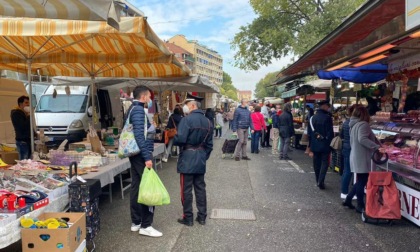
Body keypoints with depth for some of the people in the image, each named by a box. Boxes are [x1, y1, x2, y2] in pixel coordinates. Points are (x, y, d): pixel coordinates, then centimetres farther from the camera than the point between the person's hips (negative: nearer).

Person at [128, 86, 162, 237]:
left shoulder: (134, 109, 16)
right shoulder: (138, 110, -16)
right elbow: (139, 135, -24)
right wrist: (147, 157, -25)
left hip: (136, 154, 10)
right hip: (141, 155, -10)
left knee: (136, 187, 13)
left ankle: (136, 222, 21)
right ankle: (146, 226, 1)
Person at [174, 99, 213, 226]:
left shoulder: (187, 120, -13)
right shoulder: (208, 122, 9)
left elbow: (180, 139, -23)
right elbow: (209, 144, 12)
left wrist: (174, 141, -1)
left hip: (188, 158, -7)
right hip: (201, 159, 7)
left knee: (186, 189, 3)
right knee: (200, 188, 13)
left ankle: (188, 218, 11)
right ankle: (202, 216, 20)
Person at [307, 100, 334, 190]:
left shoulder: (312, 118, 5)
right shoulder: (327, 118, -11)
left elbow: (309, 133, 8)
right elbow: (330, 133, -12)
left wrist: (310, 147, 14)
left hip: (315, 145, 5)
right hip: (325, 145, -5)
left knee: (316, 164, 13)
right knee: (324, 163, 3)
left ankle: (318, 181, 22)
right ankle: (321, 181, -9)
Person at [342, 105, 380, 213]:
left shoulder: (354, 125, 14)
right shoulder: (363, 124, -15)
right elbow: (362, 139, -30)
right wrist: (377, 146, -30)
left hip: (356, 157, 9)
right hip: (362, 158, -9)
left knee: (360, 181, 18)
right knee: (362, 182, 1)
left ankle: (348, 200, 22)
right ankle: (360, 205, 10)